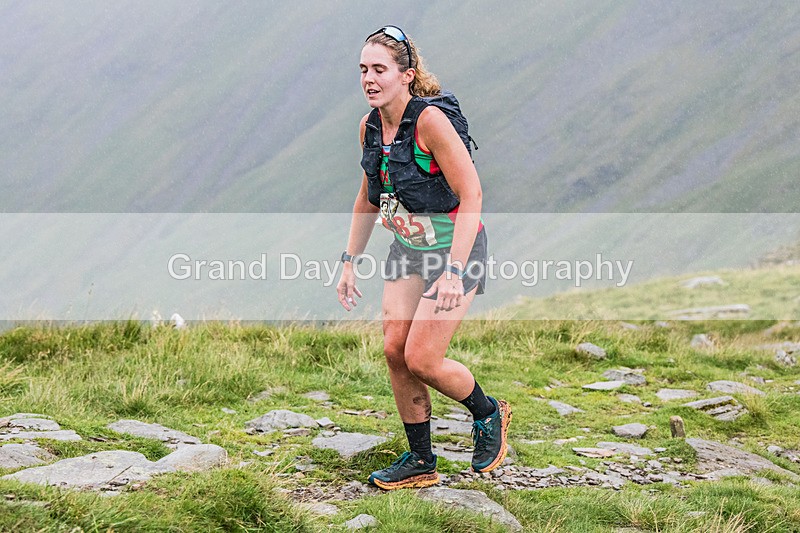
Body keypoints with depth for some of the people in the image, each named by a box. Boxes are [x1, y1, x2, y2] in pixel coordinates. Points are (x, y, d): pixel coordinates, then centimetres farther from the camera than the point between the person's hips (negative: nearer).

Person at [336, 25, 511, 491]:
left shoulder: (430, 121, -23)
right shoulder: (370, 127, 0)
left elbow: (471, 196, -24)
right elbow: (369, 198, 15)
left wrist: (454, 270, -29)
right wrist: (350, 261, 12)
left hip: (455, 248, -7)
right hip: (408, 248, 7)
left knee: (421, 359, -12)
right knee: (395, 350, -1)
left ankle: (490, 415, 17)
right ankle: (421, 462, 14)